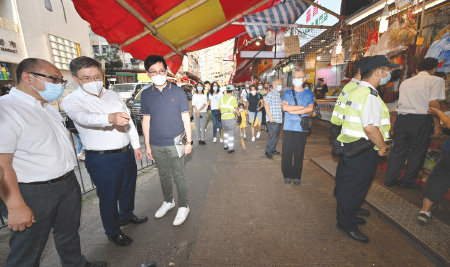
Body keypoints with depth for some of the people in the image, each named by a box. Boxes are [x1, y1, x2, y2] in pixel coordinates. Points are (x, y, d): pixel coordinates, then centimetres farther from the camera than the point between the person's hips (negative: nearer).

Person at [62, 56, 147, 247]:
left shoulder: (113, 95, 8)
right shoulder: (71, 101, -9)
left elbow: (129, 121, 12)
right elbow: (84, 118, -32)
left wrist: (136, 145, 11)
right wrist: (111, 117, -52)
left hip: (126, 152, 6)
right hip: (102, 159, -5)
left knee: (128, 188, 22)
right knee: (108, 196, 10)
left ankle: (126, 215, 47)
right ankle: (112, 231, 33)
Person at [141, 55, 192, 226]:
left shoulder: (178, 92, -4)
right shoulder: (146, 95, 3)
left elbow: (185, 118, -2)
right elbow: (146, 120, 6)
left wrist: (189, 141, -5)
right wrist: (147, 144, 6)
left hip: (175, 143, -3)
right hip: (156, 145, 3)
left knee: (179, 176, 6)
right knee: (164, 175, 18)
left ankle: (183, 207, 25)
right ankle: (168, 201, 40)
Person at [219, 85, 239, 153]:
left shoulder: (222, 98, 12)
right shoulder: (233, 98, -4)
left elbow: (219, 108, 11)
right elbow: (236, 108, -10)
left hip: (223, 117, 5)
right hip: (231, 117, -5)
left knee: (226, 131, 23)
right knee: (231, 133, 3)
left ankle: (225, 145, 28)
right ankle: (230, 148, 5)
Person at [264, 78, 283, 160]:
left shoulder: (280, 95, 18)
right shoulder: (270, 94, -7)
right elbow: (266, 105, -13)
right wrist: (270, 116, -19)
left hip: (279, 119, 8)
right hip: (272, 120, -8)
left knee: (276, 136, 13)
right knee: (272, 136, -6)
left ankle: (273, 149, 25)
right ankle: (268, 151, 5)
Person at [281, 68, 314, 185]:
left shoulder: (309, 94, 8)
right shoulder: (287, 93, 8)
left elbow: (310, 109, -10)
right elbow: (284, 107, -9)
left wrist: (292, 110, -11)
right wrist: (302, 107, -7)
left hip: (301, 128, 0)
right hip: (288, 128, 0)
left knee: (299, 154, 6)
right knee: (287, 153, 2)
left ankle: (297, 176, 22)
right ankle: (287, 175, 19)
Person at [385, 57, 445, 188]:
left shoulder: (405, 82, 16)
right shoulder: (436, 80, 0)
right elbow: (433, 104, -10)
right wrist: (437, 125, -6)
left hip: (401, 119, 4)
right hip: (421, 120, -4)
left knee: (398, 150, 11)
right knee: (417, 152, 10)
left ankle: (390, 179, 17)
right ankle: (408, 181, 20)